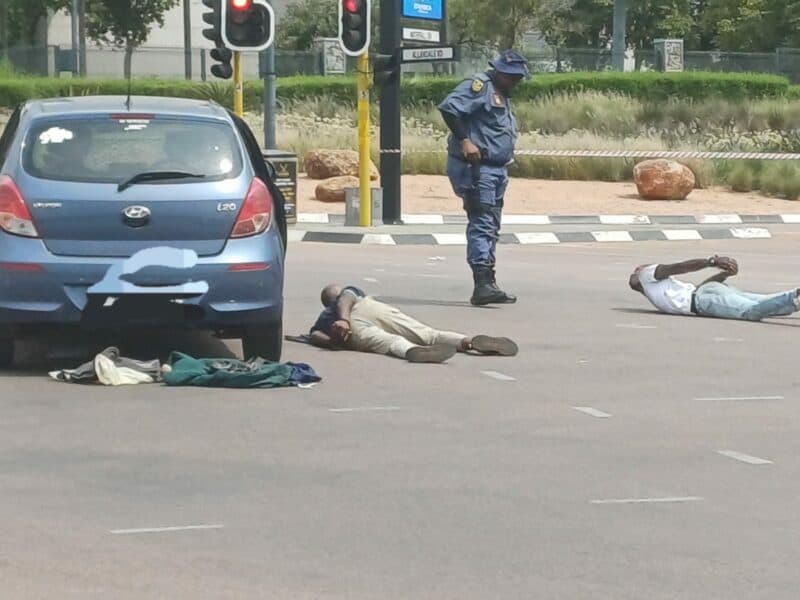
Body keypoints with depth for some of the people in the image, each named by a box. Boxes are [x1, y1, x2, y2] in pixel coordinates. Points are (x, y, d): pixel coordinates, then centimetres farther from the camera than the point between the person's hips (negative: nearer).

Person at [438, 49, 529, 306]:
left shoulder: (502, 96, 22)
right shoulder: (480, 86, -9)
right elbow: (449, 107, -21)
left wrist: (507, 161, 16)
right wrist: (464, 141, -26)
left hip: (497, 169, 10)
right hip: (476, 167, -10)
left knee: (490, 227, 13)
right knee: (482, 224, -16)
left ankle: (486, 284, 19)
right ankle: (483, 283, -22)